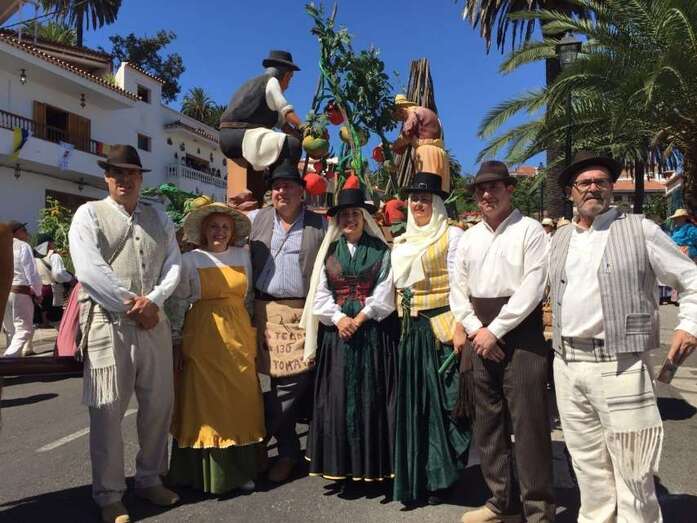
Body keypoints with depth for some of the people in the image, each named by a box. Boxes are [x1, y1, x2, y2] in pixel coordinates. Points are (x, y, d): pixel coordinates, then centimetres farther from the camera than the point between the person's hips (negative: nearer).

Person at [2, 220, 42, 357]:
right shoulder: (23, 247, -7)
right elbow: (32, 273, -11)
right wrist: (38, 293, 0)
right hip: (20, 292, -7)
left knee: (11, 329, 17)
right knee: (24, 329, -5)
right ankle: (9, 358, -20)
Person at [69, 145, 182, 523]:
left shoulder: (159, 218, 15)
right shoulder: (89, 214, 2)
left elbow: (174, 264, 7)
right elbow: (89, 270, -11)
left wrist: (152, 300, -10)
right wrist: (131, 305, -12)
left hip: (154, 321, 5)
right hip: (108, 322, -4)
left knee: (159, 404, 10)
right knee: (108, 410, 1)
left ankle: (150, 480, 28)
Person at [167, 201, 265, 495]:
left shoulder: (243, 256, 7)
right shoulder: (190, 260, 0)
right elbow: (178, 304, 2)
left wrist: (251, 335, 13)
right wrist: (176, 344, 0)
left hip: (239, 338, 3)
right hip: (203, 338, -2)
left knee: (241, 402, 6)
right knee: (205, 404, 3)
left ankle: (240, 471, 19)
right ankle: (207, 474, 17)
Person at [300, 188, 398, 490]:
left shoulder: (381, 250, 4)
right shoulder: (328, 251, 11)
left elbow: (383, 293, -2)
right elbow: (320, 293, 6)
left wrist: (359, 319, -11)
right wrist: (338, 318, -9)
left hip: (373, 331, -2)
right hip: (337, 331, 2)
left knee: (372, 396, 1)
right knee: (338, 396, 2)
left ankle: (373, 466, 12)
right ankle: (342, 466, 12)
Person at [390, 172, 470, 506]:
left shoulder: (451, 235, -3)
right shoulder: (401, 242, 16)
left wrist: (459, 328, -16)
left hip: (441, 328, -6)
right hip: (410, 330, 6)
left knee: (441, 401, -1)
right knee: (412, 402, 9)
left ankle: (439, 476, 14)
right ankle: (413, 476, 22)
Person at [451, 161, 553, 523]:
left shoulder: (529, 230, -3)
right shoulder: (469, 237, 13)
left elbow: (532, 289, -12)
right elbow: (458, 289, 12)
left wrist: (495, 330, -14)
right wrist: (475, 329, -3)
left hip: (521, 334, -6)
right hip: (481, 336, 6)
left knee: (527, 422, -3)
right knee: (488, 421, 11)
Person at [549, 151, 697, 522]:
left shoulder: (639, 229, 0)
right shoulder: (559, 239, 13)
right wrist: (556, 340, 15)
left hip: (619, 365, -4)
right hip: (566, 364, 5)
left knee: (631, 469, 1)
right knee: (587, 462, 16)